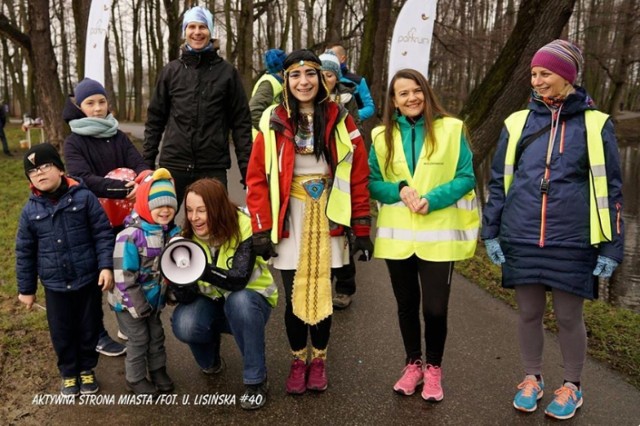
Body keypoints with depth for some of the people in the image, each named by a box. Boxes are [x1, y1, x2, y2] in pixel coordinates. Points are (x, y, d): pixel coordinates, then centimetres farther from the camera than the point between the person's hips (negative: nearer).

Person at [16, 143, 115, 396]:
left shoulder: (83, 197, -10)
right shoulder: (31, 210, -2)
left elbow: (103, 234, -7)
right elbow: (25, 252, 6)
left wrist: (106, 266, -16)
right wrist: (26, 288, 8)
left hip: (89, 279, -2)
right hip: (55, 285, 2)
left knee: (89, 328, 13)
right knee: (61, 332, 13)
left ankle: (87, 369, 36)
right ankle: (69, 373, 36)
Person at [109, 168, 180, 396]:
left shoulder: (172, 232, -5)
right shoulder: (131, 236, -27)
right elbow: (123, 276, -25)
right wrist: (137, 305, -21)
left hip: (153, 299, 6)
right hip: (129, 302, -6)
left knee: (156, 335, 19)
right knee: (138, 340, 6)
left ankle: (158, 370, 39)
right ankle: (135, 378, 26)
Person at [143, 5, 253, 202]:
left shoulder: (227, 72, 3)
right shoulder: (171, 71, 8)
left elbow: (241, 121, 2)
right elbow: (155, 118, 10)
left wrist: (247, 167, -4)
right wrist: (147, 161, 5)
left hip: (213, 167, -1)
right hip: (173, 165, 2)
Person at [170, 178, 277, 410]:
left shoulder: (244, 227, -24)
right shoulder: (188, 236, -13)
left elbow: (239, 279, -34)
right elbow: (187, 297, -15)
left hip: (250, 300, -3)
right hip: (211, 302, 3)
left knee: (239, 301, -37)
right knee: (183, 325, -28)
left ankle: (256, 380, -17)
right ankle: (210, 358, 10)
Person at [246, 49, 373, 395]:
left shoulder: (340, 121, 0)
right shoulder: (274, 123, -1)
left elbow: (358, 178, 0)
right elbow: (257, 179, -2)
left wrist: (362, 230, -2)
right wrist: (261, 230, -7)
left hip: (328, 221, 0)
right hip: (290, 222, 0)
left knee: (322, 294, 7)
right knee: (294, 297, 6)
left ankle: (319, 360, 29)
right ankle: (298, 361, 28)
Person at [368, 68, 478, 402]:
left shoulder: (451, 129, -2)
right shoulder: (382, 136, 5)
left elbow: (466, 177, -4)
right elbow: (371, 182, 3)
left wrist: (433, 199, -18)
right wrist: (399, 190, -16)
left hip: (438, 236, -2)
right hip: (397, 235, 3)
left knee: (435, 308, -2)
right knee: (406, 304, 14)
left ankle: (433, 369, 23)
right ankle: (413, 364, 33)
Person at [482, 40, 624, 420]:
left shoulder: (595, 125, -1)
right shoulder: (518, 122, 4)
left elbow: (610, 189, 1)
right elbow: (499, 180, 8)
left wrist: (611, 246, -2)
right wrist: (491, 231, 4)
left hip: (572, 242, -2)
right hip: (522, 239, 2)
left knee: (569, 317, 9)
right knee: (529, 313, 12)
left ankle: (572, 386, 31)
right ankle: (532, 378, 33)